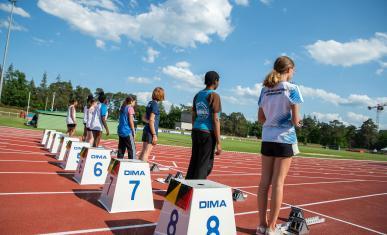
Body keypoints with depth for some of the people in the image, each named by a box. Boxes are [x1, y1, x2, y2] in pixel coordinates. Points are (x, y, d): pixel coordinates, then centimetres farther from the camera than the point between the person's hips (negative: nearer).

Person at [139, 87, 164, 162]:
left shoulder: (150, 103, 12)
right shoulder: (155, 104, -13)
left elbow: (144, 118, 18)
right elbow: (151, 120, -18)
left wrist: (148, 121, 1)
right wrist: (154, 135, -17)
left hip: (146, 130, 8)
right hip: (151, 131, -8)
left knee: (143, 152, 14)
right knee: (146, 153, -6)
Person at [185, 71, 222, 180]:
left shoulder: (198, 95, 13)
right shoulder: (214, 96, -8)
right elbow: (215, 119, -13)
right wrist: (218, 142, -13)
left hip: (196, 131, 7)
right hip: (208, 133, -7)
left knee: (193, 162, 13)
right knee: (205, 165, -1)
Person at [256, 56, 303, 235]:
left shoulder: (265, 89, 7)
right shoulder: (292, 89, -8)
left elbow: (261, 118, 8)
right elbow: (295, 120, -11)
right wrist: (296, 123, 10)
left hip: (267, 138, 5)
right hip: (285, 139, -5)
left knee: (265, 182, 8)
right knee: (278, 183, 0)